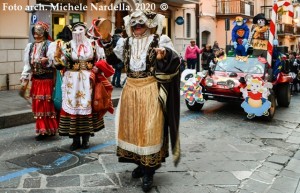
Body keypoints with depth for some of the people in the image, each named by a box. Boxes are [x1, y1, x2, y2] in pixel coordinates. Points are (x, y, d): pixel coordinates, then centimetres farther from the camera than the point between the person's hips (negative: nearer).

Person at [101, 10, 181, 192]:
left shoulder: (159, 40, -5)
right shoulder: (125, 43, 11)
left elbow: (175, 60, -15)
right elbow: (112, 58, 18)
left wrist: (165, 55, -37)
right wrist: (107, 42, 2)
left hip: (150, 91, -5)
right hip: (131, 90, 6)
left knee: (150, 128, -4)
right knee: (132, 126, 11)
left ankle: (149, 172, 5)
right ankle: (141, 163, 28)